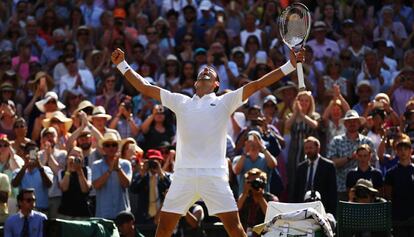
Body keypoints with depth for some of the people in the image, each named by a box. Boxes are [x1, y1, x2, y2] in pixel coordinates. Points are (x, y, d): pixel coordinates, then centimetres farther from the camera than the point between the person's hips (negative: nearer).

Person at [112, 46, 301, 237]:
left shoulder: (225, 102, 13)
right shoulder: (181, 102, 19)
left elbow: (256, 85, 7)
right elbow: (145, 87, 21)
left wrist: (290, 65, 0)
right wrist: (121, 64, 19)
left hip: (214, 176, -2)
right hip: (183, 175, 2)